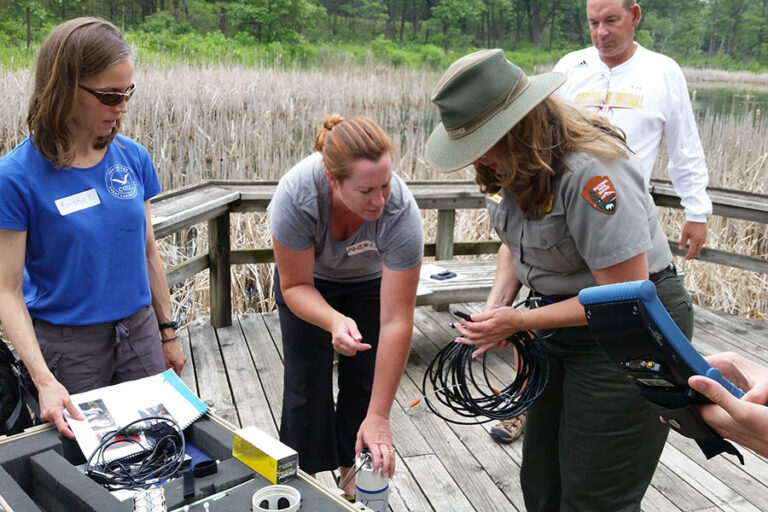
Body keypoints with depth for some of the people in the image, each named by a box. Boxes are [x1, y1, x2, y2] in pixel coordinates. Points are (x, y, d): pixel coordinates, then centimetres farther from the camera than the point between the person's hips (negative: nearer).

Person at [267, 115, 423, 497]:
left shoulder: (401, 212, -37)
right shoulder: (296, 193, -37)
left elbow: (396, 322, -34)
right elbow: (295, 286, -24)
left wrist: (378, 417, -33)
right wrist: (336, 322, -44)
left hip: (370, 282, 0)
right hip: (308, 278, 0)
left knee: (363, 382, 1)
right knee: (307, 383, -2)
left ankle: (351, 475, 23)